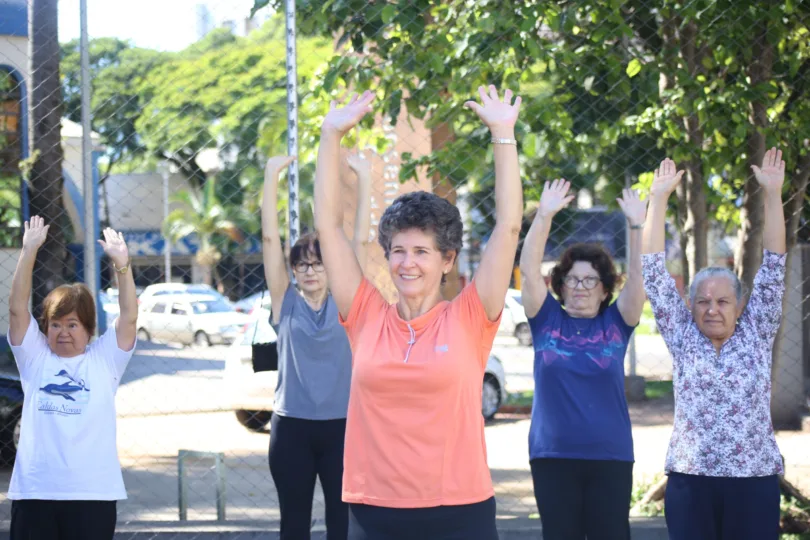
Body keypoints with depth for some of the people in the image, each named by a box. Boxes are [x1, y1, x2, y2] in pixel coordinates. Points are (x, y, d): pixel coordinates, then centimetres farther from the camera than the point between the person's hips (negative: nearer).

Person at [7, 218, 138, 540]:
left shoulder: (105, 359, 7)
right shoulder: (35, 357, 8)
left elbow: (129, 317, -4)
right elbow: (17, 308, -1)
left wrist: (122, 264, -15)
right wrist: (29, 252, -10)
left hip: (93, 492, -1)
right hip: (35, 491, 1)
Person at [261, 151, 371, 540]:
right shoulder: (285, 303, 2)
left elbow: (360, 241, -5)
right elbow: (270, 238, -4)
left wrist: (364, 179, -12)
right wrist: (271, 177, -11)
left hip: (341, 425, 0)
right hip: (292, 427, 1)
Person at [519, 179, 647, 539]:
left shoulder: (615, 324, 4)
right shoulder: (547, 320, 4)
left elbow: (638, 277, -8)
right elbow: (529, 270, -8)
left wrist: (636, 225, -21)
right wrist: (543, 216, -20)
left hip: (610, 457, 0)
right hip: (553, 456, 0)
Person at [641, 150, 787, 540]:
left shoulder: (756, 336, 8)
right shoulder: (683, 338, 7)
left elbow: (772, 269, 3)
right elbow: (655, 274, 5)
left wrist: (773, 194, -2)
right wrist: (658, 199, 3)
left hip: (754, 479, 0)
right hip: (690, 479, 0)